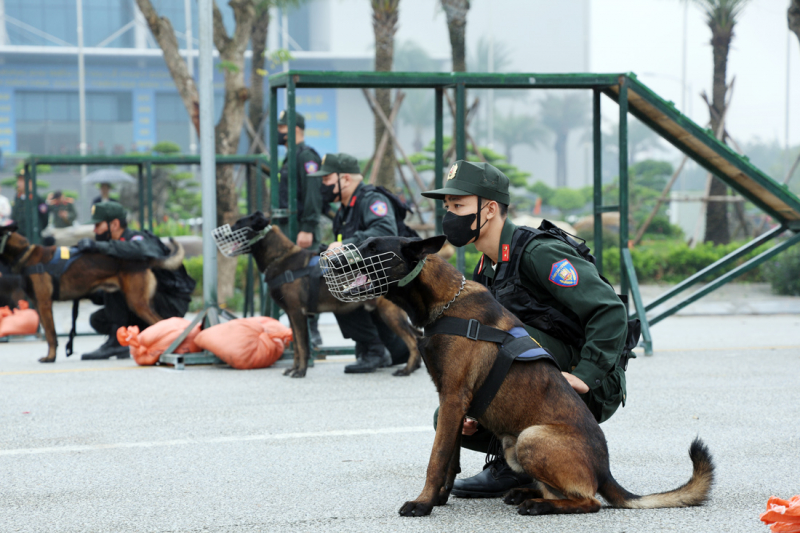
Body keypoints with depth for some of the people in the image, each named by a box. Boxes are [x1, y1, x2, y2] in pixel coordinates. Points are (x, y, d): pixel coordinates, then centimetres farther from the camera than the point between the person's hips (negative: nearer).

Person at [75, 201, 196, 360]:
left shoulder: (139, 239, -13)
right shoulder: (118, 247, 13)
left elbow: (140, 251, -43)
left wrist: (98, 246, -41)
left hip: (171, 305, -10)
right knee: (98, 320, 4)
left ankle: (116, 342, -21)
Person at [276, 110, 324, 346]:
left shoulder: (306, 156, -11)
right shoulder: (291, 157, 21)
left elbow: (312, 195, -19)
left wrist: (307, 229, -25)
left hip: (302, 231, -10)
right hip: (290, 229, 10)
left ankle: (312, 333, -8)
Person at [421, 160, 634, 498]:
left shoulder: (539, 254, -18)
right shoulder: (486, 271, 10)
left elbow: (611, 311, -25)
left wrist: (584, 377, -29)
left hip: (593, 386, -8)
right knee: (449, 419, 0)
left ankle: (511, 466, -18)